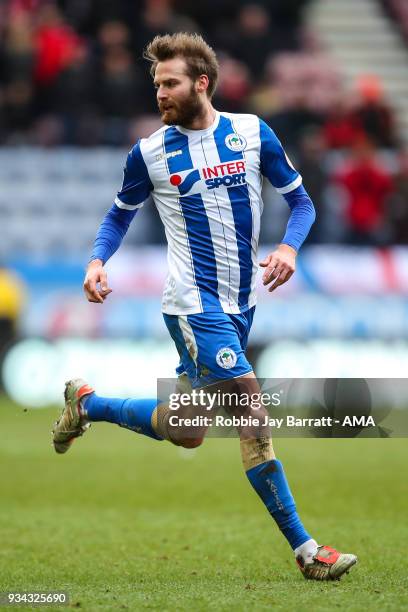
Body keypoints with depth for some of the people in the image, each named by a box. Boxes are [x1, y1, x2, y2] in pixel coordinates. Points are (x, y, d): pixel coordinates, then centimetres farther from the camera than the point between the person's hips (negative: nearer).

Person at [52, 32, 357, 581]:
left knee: (185, 432, 12)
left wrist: (289, 247, -12)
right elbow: (120, 215, 12)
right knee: (252, 413, -16)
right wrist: (97, 261, -6)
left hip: (240, 304, 4)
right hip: (195, 304, -4)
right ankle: (305, 550, -12)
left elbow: (300, 201, 7)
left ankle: (86, 404, 36)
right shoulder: (150, 153, -3)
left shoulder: (253, 134, 1)